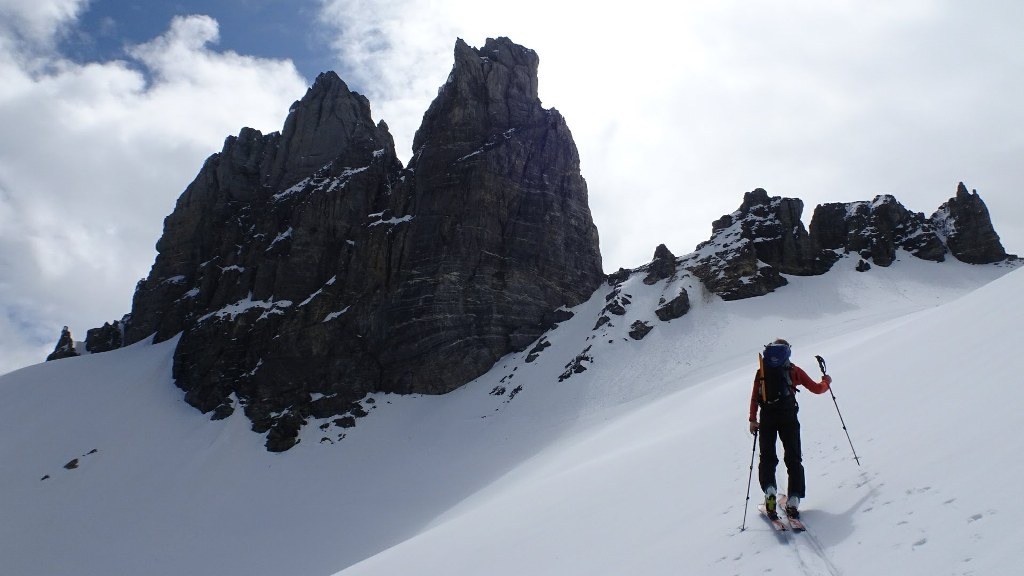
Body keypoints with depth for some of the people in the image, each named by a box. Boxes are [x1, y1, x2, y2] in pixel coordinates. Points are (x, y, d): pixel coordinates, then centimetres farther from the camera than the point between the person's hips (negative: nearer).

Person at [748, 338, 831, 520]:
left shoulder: (762, 371, 14)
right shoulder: (794, 370, 11)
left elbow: (754, 397, 5)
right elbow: (816, 389, 16)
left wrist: (753, 419, 6)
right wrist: (826, 381, 36)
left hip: (767, 418, 1)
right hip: (788, 416, -1)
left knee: (767, 457, 7)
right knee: (793, 459, 6)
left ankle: (769, 489, -18)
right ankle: (794, 500, -4)